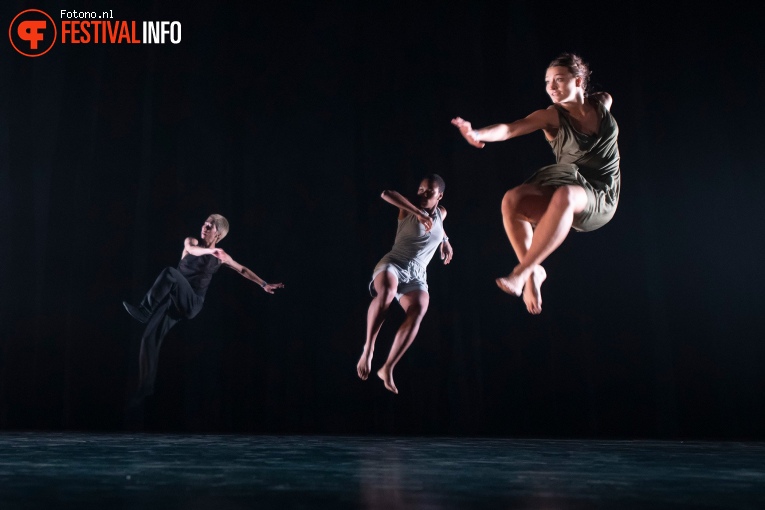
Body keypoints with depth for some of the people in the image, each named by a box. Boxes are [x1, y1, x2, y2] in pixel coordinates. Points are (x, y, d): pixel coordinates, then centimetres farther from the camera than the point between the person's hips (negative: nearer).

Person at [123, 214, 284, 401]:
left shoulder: (220, 256, 7)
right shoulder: (192, 241, 6)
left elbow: (243, 270, 19)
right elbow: (191, 250, -19)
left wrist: (264, 284, 14)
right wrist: (210, 251, -40)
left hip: (193, 303, -2)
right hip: (175, 301, 2)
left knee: (170, 272, -32)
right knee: (150, 338, -15)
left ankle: (144, 310, -25)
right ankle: (145, 389, -6)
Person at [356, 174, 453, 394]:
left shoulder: (441, 213, 15)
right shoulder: (408, 210, 0)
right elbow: (386, 193, -21)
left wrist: (445, 240, 33)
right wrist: (419, 213, -25)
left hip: (416, 276, 4)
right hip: (393, 264, -4)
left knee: (418, 311, -30)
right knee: (386, 293, -41)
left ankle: (387, 369, -29)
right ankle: (368, 348, -30)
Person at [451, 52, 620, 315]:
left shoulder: (603, 102, -1)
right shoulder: (552, 116, -8)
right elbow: (509, 129, -25)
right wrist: (479, 133, -44)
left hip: (600, 196, -1)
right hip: (564, 185, 1)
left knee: (564, 196, -40)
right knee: (512, 200, -31)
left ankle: (521, 272, -37)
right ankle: (533, 271, -18)